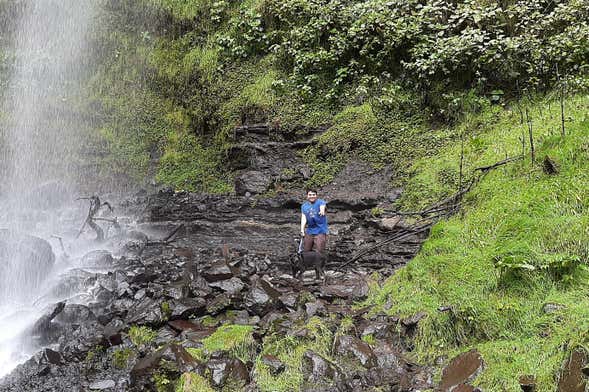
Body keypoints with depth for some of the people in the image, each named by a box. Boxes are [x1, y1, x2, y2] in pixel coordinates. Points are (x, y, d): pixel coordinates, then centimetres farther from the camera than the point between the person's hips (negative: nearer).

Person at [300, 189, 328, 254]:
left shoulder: (321, 202, -8)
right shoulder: (304, 206, 6)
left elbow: (322, 207, -31)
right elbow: (303, 218, 0)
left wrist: (322, 211, -55)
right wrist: (302, 230, -12)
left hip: (320, 231, -4)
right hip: (309, 231, 4)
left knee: (320, 251, -9)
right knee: (306, 250, 12)